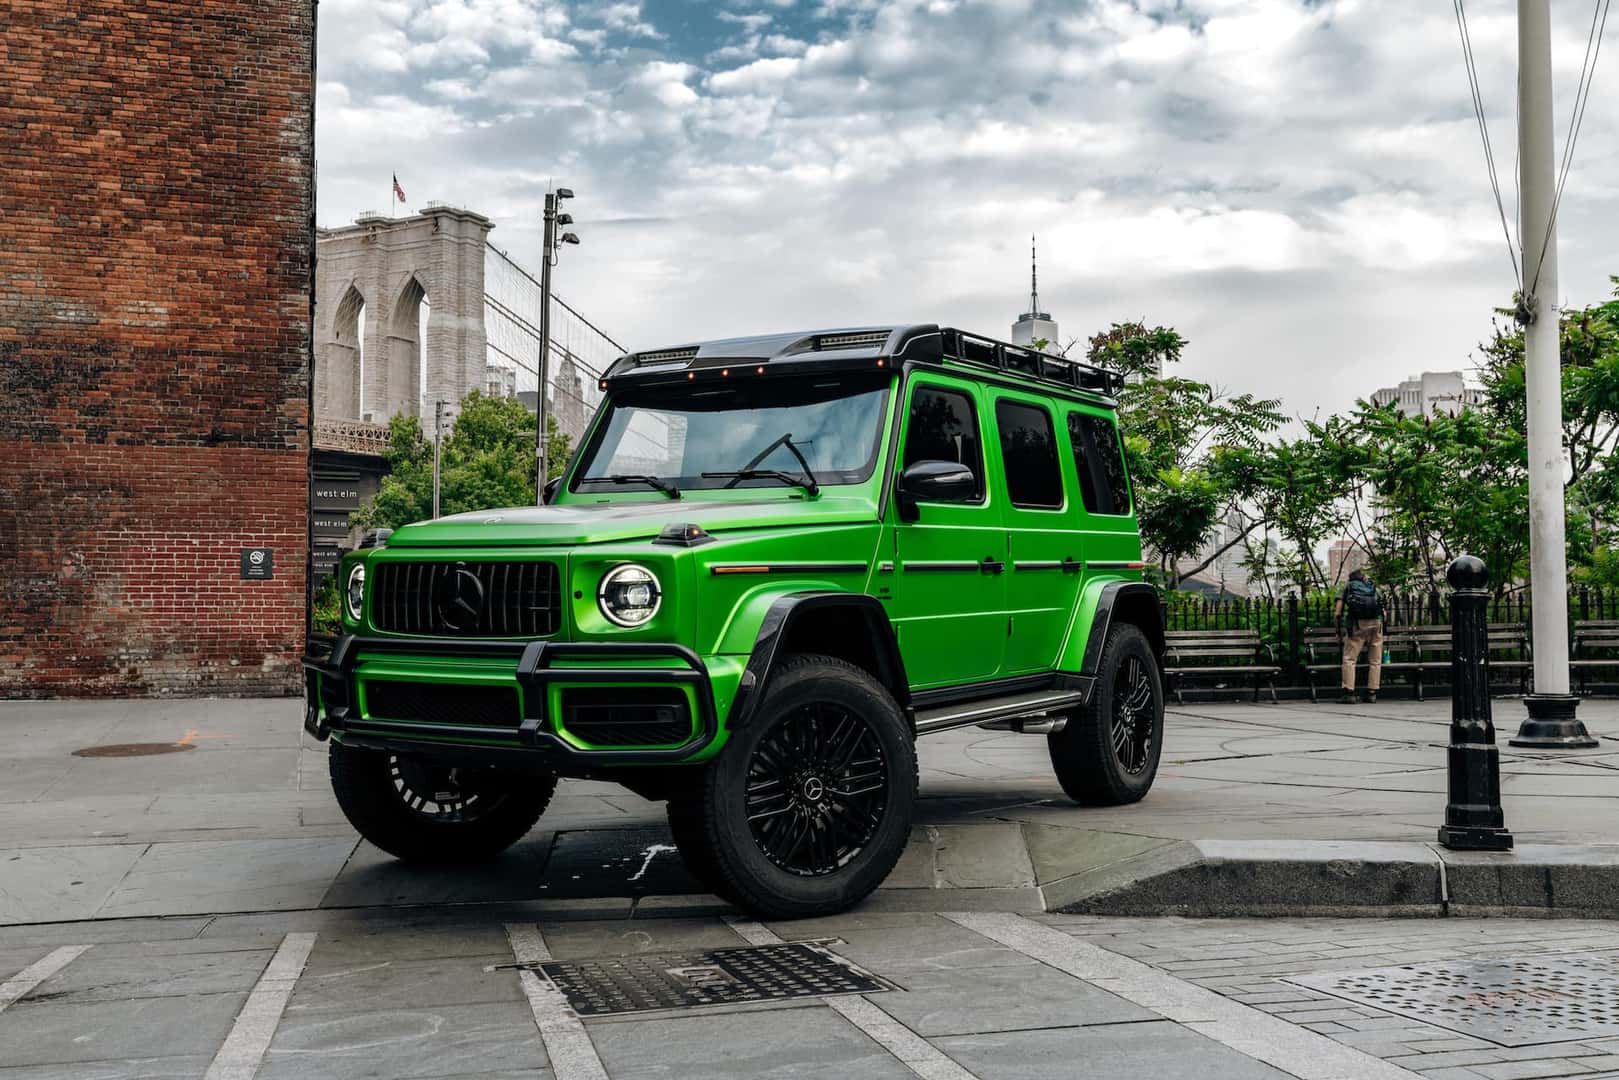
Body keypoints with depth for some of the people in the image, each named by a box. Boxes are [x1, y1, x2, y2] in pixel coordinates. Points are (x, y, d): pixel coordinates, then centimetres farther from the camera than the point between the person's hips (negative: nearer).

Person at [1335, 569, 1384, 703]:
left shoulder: (1348, 587, 21)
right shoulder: (1373, 588, 27)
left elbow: (1337, 614, 11)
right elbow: (1383, 612, 22)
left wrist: (1339, 633, 22)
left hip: (1358, 623, -3)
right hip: (1376, 622, 3)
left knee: (1349, 658, 0)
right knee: (1375, 660, 11)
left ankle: (1349, 693, -8)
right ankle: (1372, 693, 10)